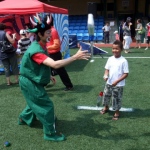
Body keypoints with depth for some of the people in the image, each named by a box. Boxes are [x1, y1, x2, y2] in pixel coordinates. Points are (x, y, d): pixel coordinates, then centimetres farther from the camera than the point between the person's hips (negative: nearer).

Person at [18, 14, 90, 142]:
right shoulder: (36, 50, -34)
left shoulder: (41, 45, -2)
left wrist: (48, 75, 15)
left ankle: (24, 118, 52)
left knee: (36, 102, 28)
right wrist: (76, 57, -48)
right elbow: (55, 64, -46)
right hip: (30, 83, -10)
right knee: (47, 106, -3)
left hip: (33, 80, 10)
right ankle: (50, 134, 11)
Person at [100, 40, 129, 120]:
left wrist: (117, 81, -21)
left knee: (116, 98, 6)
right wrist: (106, 75, -15)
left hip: (118, 85, -5)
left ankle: (117, 112, 29)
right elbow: (107, 69, 7)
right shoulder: (110, 59, -1)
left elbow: (126, 74, -14)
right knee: (106, 95, 21)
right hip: (109, 83, 5)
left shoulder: (123, 61, -16)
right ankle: (106, 107, 47)